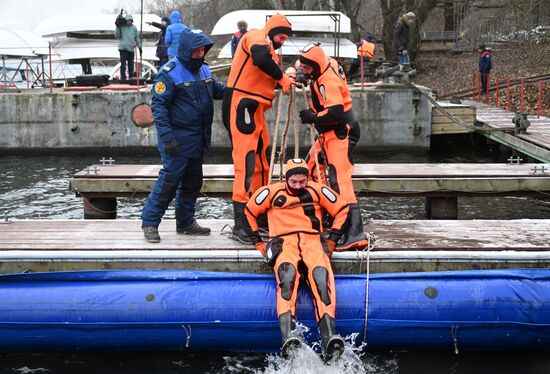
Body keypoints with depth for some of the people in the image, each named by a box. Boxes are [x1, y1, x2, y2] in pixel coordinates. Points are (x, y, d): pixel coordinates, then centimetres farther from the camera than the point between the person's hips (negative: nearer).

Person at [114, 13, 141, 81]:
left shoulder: (134, 27, 11)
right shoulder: (121, 27, 0)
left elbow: (137, 37, 17)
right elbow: (117, 36, -3)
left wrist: (139, 46, 15)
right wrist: (118, 27, -13)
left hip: (131, 48, 4)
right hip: (123, 48, -3)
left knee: (131, 65, 9)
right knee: (123, 64, -5)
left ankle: (131, 77, 17)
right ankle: (123, 78, -3)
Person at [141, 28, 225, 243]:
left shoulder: (203, 68, 8)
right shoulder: (170, 72, -15)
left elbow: (216, 89, 22)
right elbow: (158, 106, -17)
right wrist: (167, 137, -23)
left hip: (198, 139, 8)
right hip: (178, 139, -8)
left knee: (193, 181, 15)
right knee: (170, 179, -7)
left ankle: (185, 222, 28)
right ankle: (149, 223, 7)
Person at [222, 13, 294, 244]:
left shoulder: (269, 48, 24)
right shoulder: (256, 37, -5)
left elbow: (266, 80, 16)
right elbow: (260, 59, -27)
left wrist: (286, 80, -2)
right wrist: (281, 77, -15)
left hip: (255, 109, 10)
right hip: (241, 106, -10)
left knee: (261, 162, 14)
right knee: (245, 162, -13)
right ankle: (241, 225, -11)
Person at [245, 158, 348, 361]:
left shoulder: (318, 191, 13)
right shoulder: (272, 192, 10)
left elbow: (342, 209, 21)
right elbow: (249, 212, 20)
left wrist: (332, 239, 13)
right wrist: (257, 242, 15)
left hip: (313, 241, 1)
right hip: (284, 242, -1)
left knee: (321, 274, -33)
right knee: (287, 273, -36)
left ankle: (329, 338, -44)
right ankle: (288, 337, -49)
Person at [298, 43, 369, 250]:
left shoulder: (328, 82, -22)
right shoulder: (329, 63, 6)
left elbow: (335, 113, -31)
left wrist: (313, 117, -16)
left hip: (340, 134, -11)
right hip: (329, 134, 11)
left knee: (340, 180, -18)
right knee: (310, 170, 17)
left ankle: (355, 232, -22)